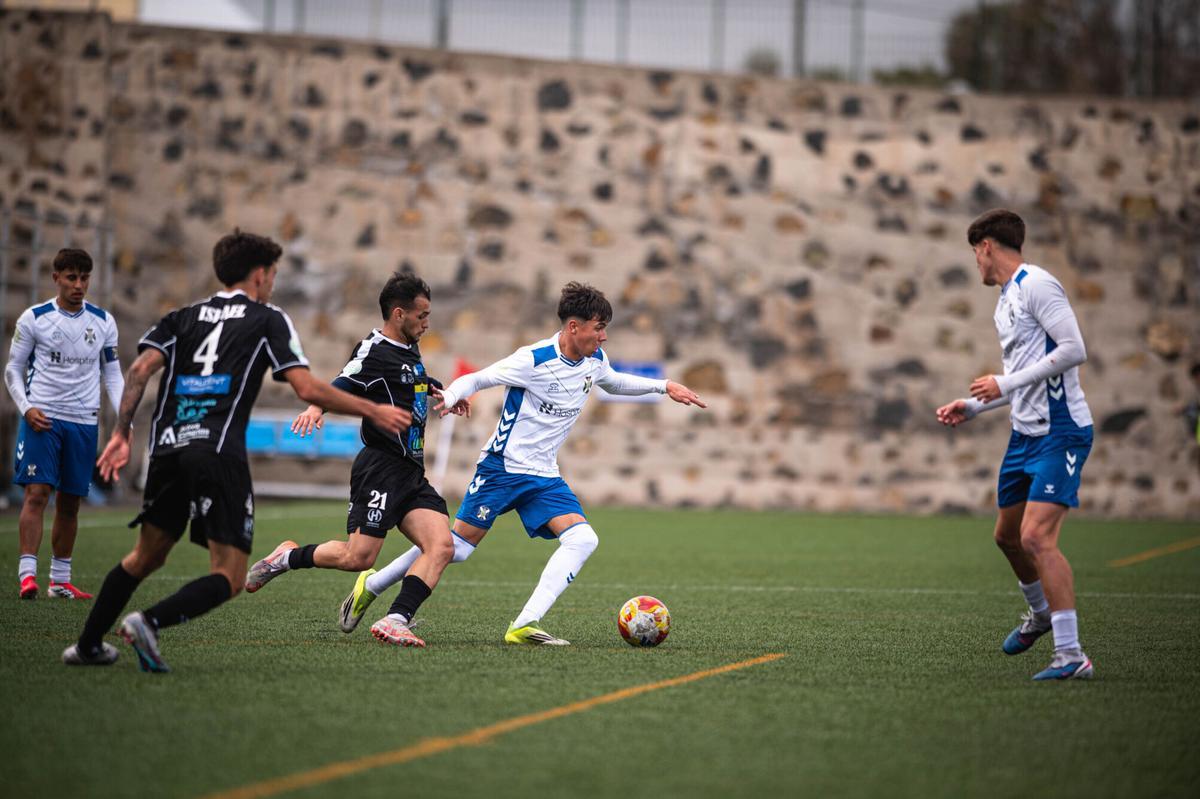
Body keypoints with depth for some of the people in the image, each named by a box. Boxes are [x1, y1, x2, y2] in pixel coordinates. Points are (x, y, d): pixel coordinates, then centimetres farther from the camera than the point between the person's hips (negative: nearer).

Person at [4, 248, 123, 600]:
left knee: (69, 502, 7)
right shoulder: (34, 318, -1)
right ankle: (27, 575, -18)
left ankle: (60, 581, 16)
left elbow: (112, 374, 13)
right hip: (41, 419, -3)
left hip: (83, 422, 3)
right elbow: (13, 370, 5)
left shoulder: (104, 322, 7)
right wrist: (26, 408, -11)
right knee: (37, 493, -14)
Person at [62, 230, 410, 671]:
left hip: (168, 448, 6)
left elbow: (141, 368, 4)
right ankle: (148, 622, -25)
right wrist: (372, 411, 8)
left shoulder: (183, 317, 21)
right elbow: (307, 388, -1)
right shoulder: (268, 320, 9)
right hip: (219, 452, -6)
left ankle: (88, 645, 25)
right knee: (229, 577, -4)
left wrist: (120, 433, 3)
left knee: (146, 556, 24)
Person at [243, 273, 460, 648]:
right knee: (358, 557, -13)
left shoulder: (409, 351, 17)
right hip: (381, 468, -9)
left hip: (411, 473, 9)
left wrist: (437, 390, 46)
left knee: (441, 546, -11)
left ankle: (395, 621, -17)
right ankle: (286, 557, 12)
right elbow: (342, 386, -23)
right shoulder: (375, 350, -10)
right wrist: (316, 406, -41)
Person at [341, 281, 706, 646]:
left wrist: (664, 386, 17)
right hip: (503, 466, -6)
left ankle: (524, 626, -22)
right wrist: (451, 396, -34)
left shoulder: (594, 360, 3)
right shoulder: (533, 359, -18)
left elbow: (614, 382, 27)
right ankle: (371, 585, 17)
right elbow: (477, 379, -13)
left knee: (583, 539, -17)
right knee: (457, 548, -4)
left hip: (545, 478, 6)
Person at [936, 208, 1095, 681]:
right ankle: (1040, 613, 46)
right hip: (1025, 433, 10)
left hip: (1060, 432, -10)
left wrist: (1006, 384, -21)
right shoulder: (1005, 300, 17)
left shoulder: (1036, 284, -13)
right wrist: (971, 407, 21)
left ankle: (1071, 655, -18)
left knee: (1036, 537, -19)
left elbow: (1074, 350, -22)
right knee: (1008, 536, 20)